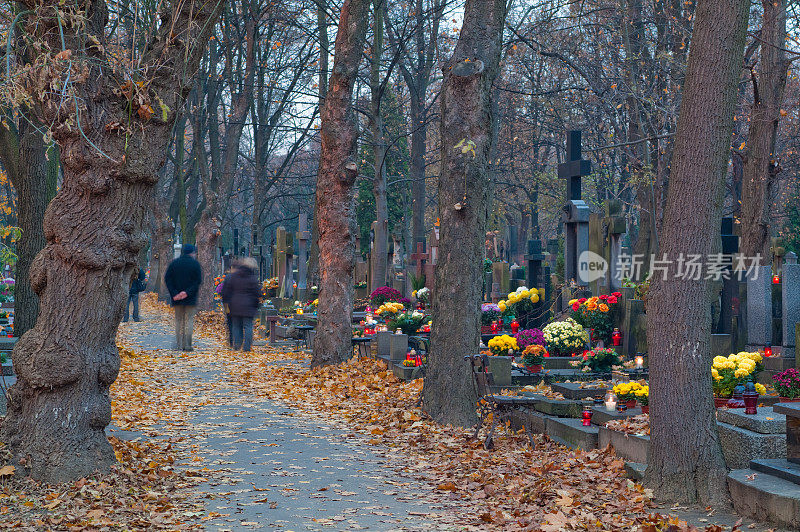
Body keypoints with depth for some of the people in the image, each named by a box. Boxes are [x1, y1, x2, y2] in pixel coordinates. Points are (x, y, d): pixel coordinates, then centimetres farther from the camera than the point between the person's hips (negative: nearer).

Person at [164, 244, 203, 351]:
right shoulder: (195, 264, -2)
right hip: (190, 298, -3)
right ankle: (187, 345, -5)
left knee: (178, 320, 10)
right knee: (189, 320, 0)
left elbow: (167, 279, 0)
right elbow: (198, 281, -11)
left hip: (177, 298, 3)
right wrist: (188, 293, -12)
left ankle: (180, 345, 8)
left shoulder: (174, 263, 7)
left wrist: (174, 294, -5)